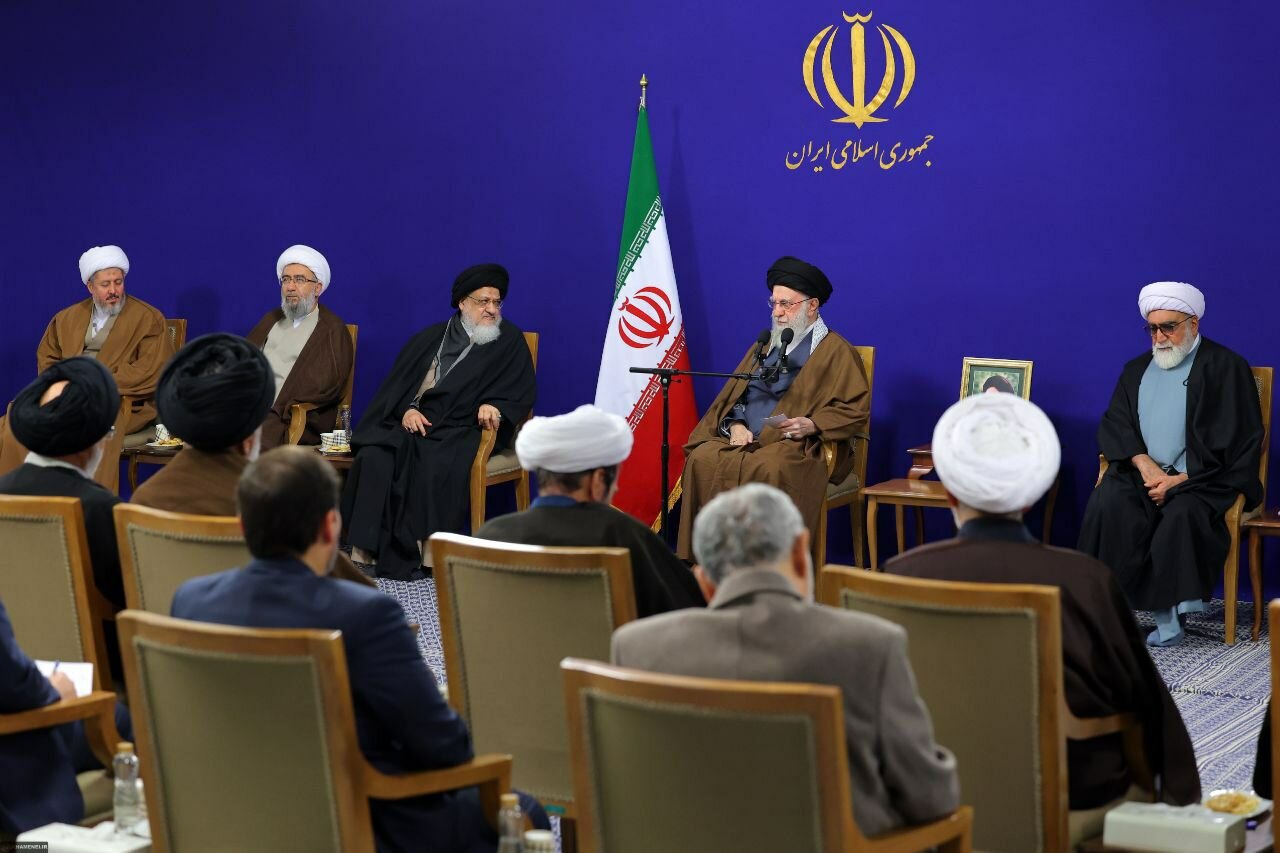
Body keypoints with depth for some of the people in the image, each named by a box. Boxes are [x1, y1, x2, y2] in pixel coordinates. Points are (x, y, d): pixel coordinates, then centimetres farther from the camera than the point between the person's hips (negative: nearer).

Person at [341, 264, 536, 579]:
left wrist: (495, 405, -19)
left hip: (462, 432, -3)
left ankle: (420, 548, -30)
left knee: (433, 466, -36)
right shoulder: (430, 338, 19)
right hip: (414, 423, 3)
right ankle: (366, 547, -28)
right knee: (373, 456, -27)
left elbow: (522, 393, 1)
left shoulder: (510, 342, 10)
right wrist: (407, 409, -7)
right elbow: (398, 383, 14)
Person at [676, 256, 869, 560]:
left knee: (767, 469, -38)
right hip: (745, 440, 5)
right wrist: (734, 425, -1)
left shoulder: (836, 351, 5)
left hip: (799, 446, -5)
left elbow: (856, 409, -3)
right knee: (702, 460, -25)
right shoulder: (764, 346, 25)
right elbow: (731, 396, 21)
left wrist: (812, 425, -18)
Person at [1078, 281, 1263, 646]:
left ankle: (1167, 611, -26)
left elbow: (1239, 439, -6)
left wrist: (1179, 479, -14)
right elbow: (1113, 424, 11)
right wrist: (1143, 463, -10)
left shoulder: (1226, 367, 2)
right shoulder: (1137, 369, 20)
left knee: (1182, 514, -36)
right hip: (1143, 470, 4)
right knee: (1107, 503, -28)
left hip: (1200, 477, -4)